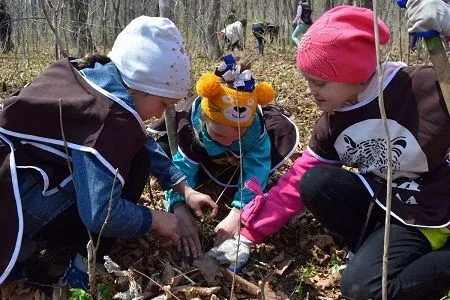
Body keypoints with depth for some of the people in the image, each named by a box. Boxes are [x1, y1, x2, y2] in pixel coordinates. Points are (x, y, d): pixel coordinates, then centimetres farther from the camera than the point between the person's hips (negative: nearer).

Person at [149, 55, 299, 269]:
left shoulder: (256, 126, -42)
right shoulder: (190, 123, -43)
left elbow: (256, 170, -47)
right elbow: (180, 169, -48)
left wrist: (236, 214, -61)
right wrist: (181, 212, -65)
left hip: (240, 161, -1)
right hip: (202, 157, 1)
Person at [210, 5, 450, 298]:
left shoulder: (426, 88, -23)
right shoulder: (334, 120, -4)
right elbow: (298, 179, 0)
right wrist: (248, 232, -5)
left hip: (424, 216, -6)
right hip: (380, 201, 6)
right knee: (313, 183, -16)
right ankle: (381, 250, -5)